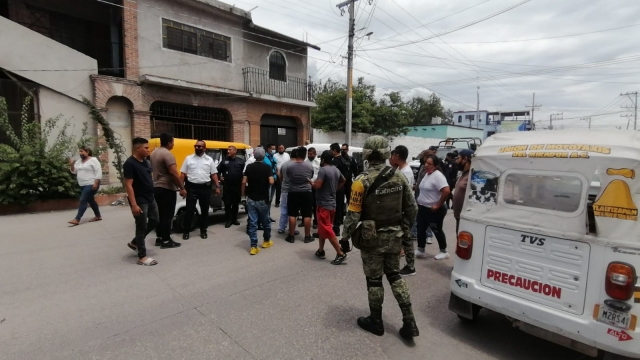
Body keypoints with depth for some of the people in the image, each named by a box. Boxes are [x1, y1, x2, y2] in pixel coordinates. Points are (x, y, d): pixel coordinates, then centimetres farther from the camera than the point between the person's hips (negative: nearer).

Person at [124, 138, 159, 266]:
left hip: (150, 198, 9)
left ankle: (134, 243, 33)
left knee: (154, 220, 17)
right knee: (141, 227, -1)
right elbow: (128, 185, -19)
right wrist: (134, 204, -23)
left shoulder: (146, 162, 9)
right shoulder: (130, 164, -16)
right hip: (140, 201, -9)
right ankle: (142, 257, 11)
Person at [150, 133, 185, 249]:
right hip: (167, 189, -10)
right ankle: (166, 241, 2)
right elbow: (174, 173, -24)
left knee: (161, 214, 16)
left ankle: (159, 238, 23)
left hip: (156, 187, 10)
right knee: (167, 215, -3)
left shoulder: (154, 153, 12)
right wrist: (182, 188, -18)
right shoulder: (167, 154, -18)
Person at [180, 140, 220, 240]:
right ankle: (186, 231, 14)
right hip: (191, 187, -1)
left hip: (205, 188, 1)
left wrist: (217, 186, -3)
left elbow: (214, 174, 5)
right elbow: (183, 174, 4)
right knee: (189, 210, 1)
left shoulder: (209, 159, 5)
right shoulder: (188, 158, 4)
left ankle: (203, 230, 23)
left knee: (205, 210, 9)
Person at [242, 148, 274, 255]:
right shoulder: (267, 167, -6)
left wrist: (243, 194, 7)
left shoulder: (249, 167, 1)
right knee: (265, 221, 16)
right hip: (263, 199, -2)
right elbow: (271, 182, -18)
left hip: (251, 199, 2)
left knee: (252, 222, 3)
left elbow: (244, 182, -6)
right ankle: (266, 241, 32)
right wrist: (266, 185, 4)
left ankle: (253, 246, 2)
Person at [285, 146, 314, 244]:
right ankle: (307, 236, 14)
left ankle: (291, 236, 13)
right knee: (307, 215, 7)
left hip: (293, 192, 0)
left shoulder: (290, 165, -8)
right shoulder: (310, 166, -5)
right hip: (306, 193, 0)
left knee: (292, 215, 7)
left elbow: (287, 176, 7)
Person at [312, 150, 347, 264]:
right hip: (332, 203, 9)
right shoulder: (336, 170, 9)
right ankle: (320, 250, 26)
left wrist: (311, 182, -4)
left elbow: (317, 186, -24)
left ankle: (340, 253, -2)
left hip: (323, 204, -9)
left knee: (327, 230, -4)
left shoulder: (323, 170, -17)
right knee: (322, 228, 19)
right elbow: (343, 181, 25)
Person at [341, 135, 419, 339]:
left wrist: (346, 237, -2)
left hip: (372, 238, -5)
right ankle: (409, 322, 22)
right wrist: (404, 228, 16)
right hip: (394, 236, 5)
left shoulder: (362, 181, -18)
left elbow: (353, 215, -17)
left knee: (374, 280, 12)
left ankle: (376, 322, 29)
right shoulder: (399, 177, -2)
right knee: (395, 275, 21)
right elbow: (412, 208, 4)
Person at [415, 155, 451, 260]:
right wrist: (420, 201, 12)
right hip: (423, 208, 9)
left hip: (434, 210, -9)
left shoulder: (438, 176, -21)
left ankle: (444, 252, 26)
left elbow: (446, 191, -31)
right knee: (421, 229, 11)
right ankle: (420, 251, 24)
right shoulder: (426, 174, 8)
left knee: (437, 231, 7)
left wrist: (438, 205, -23)